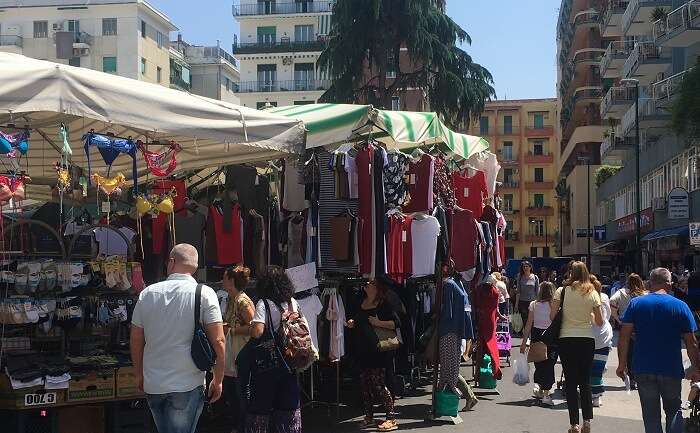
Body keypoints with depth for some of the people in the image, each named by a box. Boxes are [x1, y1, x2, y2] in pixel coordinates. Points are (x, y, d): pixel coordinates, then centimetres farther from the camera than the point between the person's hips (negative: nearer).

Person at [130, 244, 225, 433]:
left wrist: (140, 375, 21)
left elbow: (136, 341, 8)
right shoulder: (204, 294, -7)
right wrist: (218, 381, -1)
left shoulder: (147, 293, 3)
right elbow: (218, 342, -12)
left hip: (152, 385, 4)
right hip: (187, 385, -4)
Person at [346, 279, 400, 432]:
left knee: (378, 384, -9)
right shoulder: (361, 302, 12)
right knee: (365, 384, 11)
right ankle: (369, 417, 22)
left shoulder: (383, 304, -8)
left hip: (377, 350, -7)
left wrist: (378, 323, -21)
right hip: (362, 349, 7)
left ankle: (391, 419, -4)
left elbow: (396, 323, -14)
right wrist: (351, 323, 8)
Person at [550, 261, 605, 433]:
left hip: (566, 340, -1)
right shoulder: (592, 293, 1)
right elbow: (600, 322, 2)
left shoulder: (562, 291, -4)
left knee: (571, 382, 5)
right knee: (585, 381, 12)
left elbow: (552, 316, -8)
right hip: (587, 340, 1)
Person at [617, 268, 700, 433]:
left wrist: (622, 364, 1)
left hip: (643, 370, 1)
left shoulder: (636, 303, -1)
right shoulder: (680, 306, -2)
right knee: (673, 410, 16)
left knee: (651, 413, 9)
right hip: (671, 370, -1)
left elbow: (624, 337, -5)